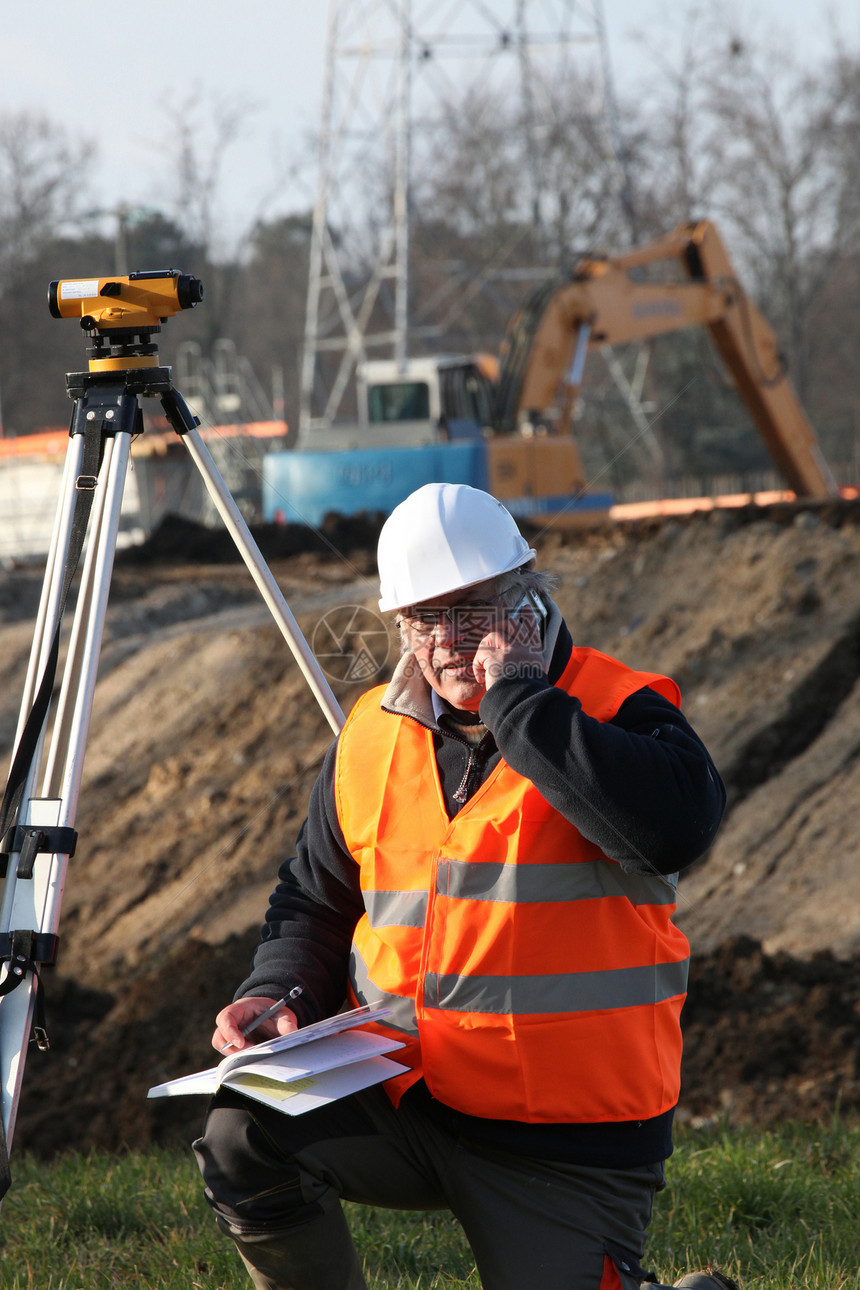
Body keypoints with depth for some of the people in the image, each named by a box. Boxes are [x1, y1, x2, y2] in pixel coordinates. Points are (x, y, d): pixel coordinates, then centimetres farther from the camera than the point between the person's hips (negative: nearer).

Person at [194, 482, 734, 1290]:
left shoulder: (617, 710, -7)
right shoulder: (371, 734, 8)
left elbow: (679, 828, -31)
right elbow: (315, 900, 21)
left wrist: (519, 699, -23)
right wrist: (279, 995, -1)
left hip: (571, 1138, -4)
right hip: (400, 1095, 4)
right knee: (242, 1139, -21)